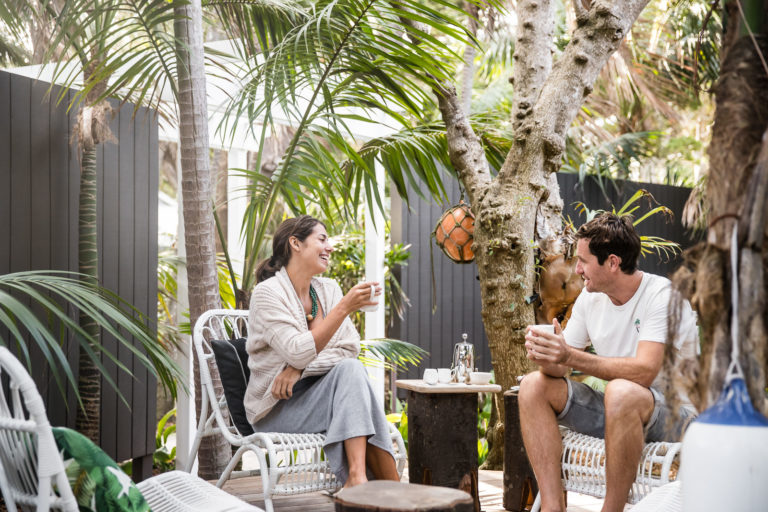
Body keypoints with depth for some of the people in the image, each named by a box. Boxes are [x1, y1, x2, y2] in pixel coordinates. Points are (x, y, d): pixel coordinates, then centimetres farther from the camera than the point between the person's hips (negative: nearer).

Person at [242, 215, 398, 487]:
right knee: (349, 370, -29)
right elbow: (298, 353, -22)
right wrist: (344, 307, -27)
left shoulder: (328, 289, 10)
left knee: (352, 369, -28)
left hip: (319, 397, 5)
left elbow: (350, 347, 1)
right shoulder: (268, 293, -10)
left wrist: (299, 368, -15)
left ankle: (358, 476, -38)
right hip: (277, 407, -5)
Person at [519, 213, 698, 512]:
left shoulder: (661, 294, -17)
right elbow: (560, 366, 1)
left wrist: (571, 357, -36)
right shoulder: (590, 298, 4)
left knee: (621, 391, -38)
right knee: (534, 385, -10)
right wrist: (546, 357, -24)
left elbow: (645, 371, -30)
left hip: (672, 411, -7)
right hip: (616, 410, 7)